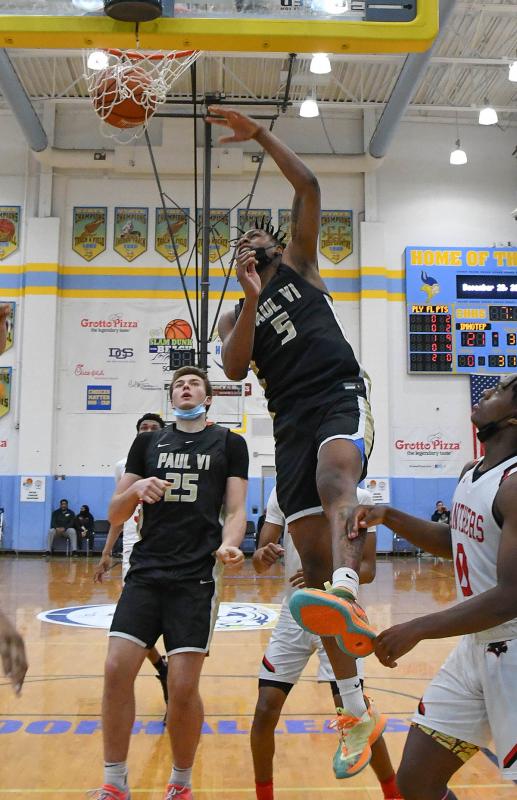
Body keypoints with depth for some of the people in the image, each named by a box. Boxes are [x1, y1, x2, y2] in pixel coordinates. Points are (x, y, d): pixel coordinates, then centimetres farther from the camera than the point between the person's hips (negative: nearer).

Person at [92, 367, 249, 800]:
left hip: (197, 577, -2)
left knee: (184, 685, -5)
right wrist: (136, 489, -9)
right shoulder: (148, 442, 14)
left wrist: (228, 545, -18)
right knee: (117, 670, -7)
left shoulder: (229, 443, 8)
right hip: (145, 572, 3)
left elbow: (236, 510, 3)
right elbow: (115, 515, 13)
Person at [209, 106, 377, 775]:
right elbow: (234, 369, 2)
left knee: (332, 475, -39)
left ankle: (349, 596, -64)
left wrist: (260, 135, 5)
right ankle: (357, 711, 5)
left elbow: (308, 188, 6)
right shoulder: (234, 316, 23)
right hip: (292, 420, 3)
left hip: (342, 398, -3)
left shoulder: (299, 263, 19)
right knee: (312, 559, -3)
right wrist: (251, 299, -4)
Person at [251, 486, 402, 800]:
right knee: (265, 711, -3)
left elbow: (368, 569, -10)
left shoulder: (359, 498, -8)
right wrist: (264, 555, -29)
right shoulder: (282, 493, -3)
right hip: (293, 616, 3)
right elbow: (259, 564, -4)